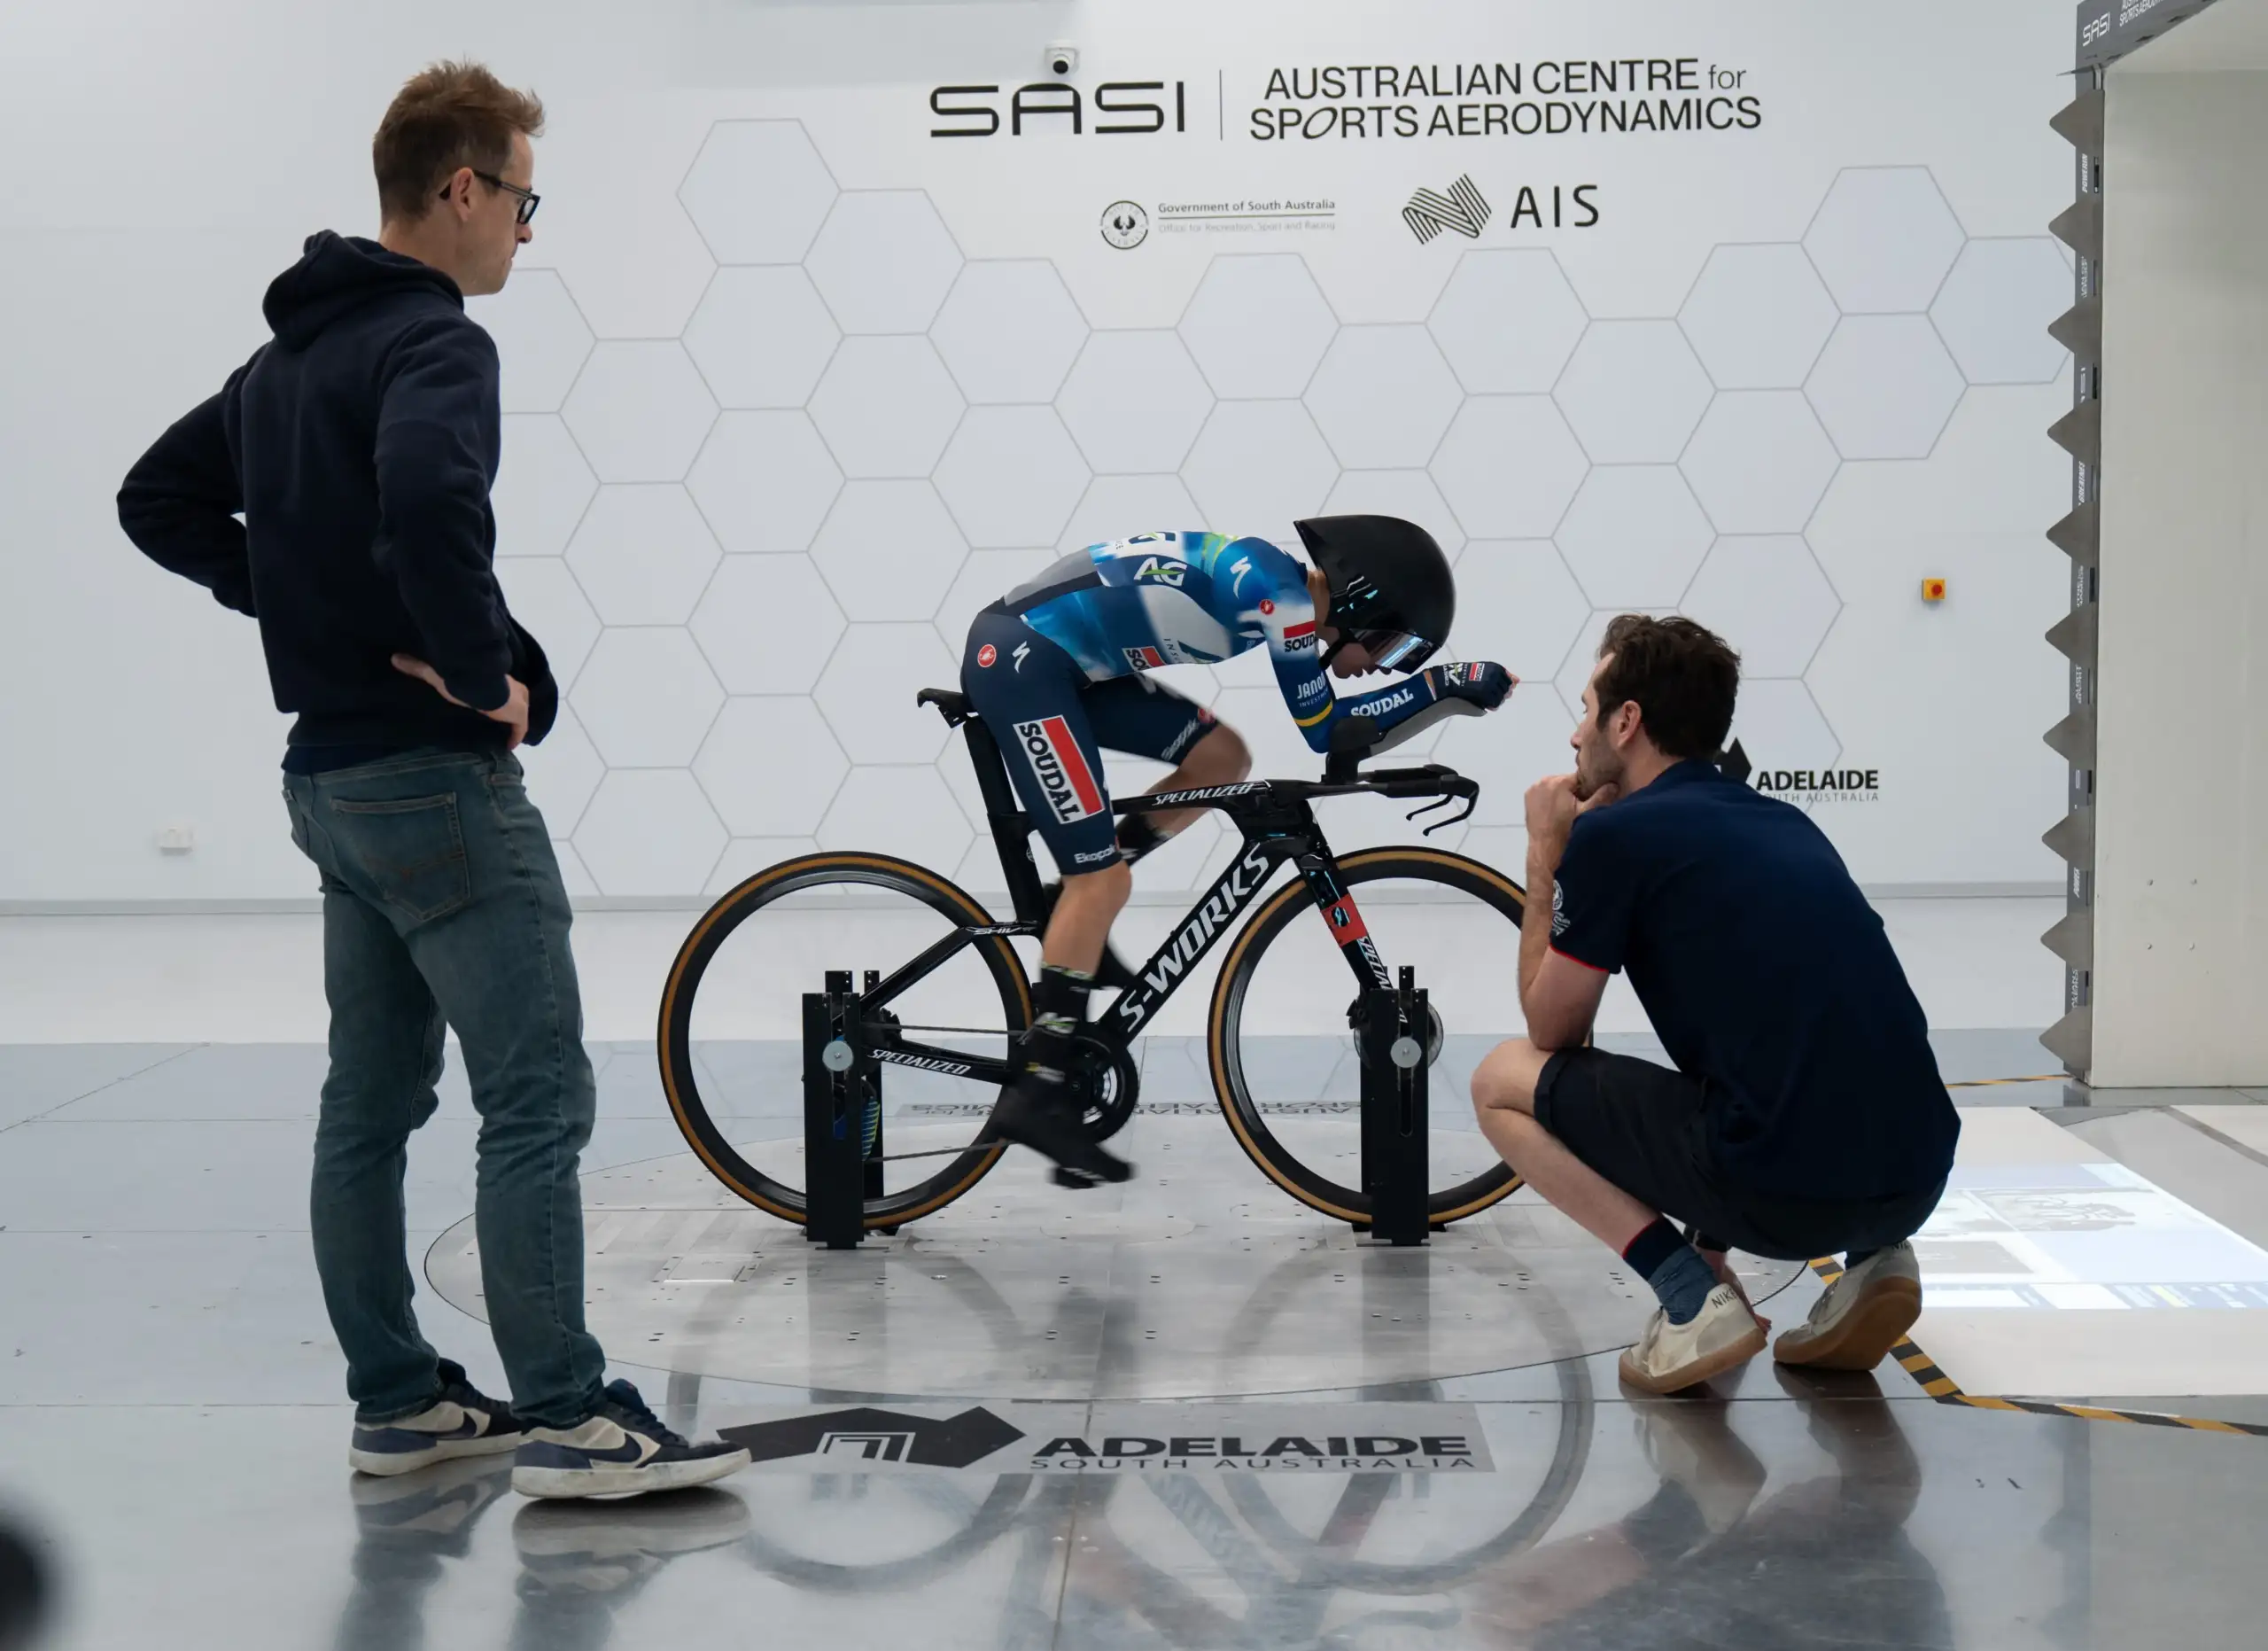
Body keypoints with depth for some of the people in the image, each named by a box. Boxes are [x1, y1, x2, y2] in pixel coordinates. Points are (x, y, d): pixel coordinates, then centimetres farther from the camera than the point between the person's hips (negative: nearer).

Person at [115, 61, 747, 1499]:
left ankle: (398, 1400, 21)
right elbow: (429, 496, -35)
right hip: (437, 777, -10)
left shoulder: (289, 355, 16)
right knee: (538, 1098, -6)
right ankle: (569, 1420, -4)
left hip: (333, 773, 10)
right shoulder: (435, 342, -15)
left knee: (371, 1104, 13)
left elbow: (158, 500, 23)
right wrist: (489, 670, -21)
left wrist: (297, 603, 13)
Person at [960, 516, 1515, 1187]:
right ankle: (1036, 1096, -7)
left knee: (1223, 757, 8)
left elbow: (1328, 730, 21)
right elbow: (1328, 731, -6)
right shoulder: (1278, 591, -13)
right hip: (1021, 660, -9)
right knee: (1104, 881, -11)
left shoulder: (1274, 586, 14)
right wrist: (1448, 684, -2)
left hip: (1062, 662, 9)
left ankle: (1075, 916, 13)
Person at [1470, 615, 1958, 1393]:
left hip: (1781, 1189, -7)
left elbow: (1552, 1030, 11)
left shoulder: (1611, 834, -1)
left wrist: (1544, 854, 19)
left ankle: (1691, 1296, -3)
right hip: (1917, 1178, 7)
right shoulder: (1783, 820, 20)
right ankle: (1871, 1254, 14)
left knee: (1502, 1080, 12)